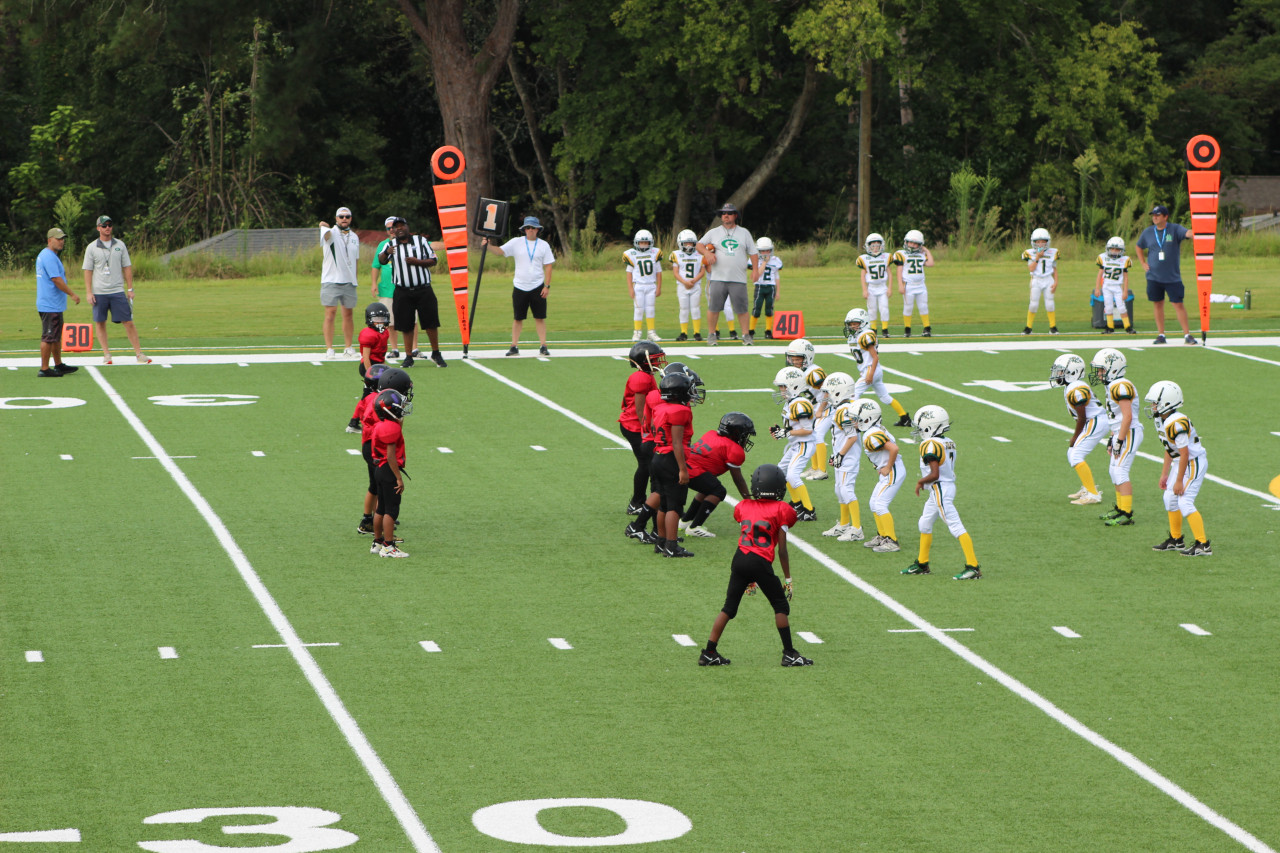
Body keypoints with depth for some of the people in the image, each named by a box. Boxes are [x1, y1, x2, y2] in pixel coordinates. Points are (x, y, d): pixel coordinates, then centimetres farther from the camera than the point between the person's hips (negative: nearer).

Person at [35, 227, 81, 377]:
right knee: (49, 337, -7)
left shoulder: (43, 255, 17)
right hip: (51, 306, -11)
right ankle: (44, 369, -6)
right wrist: (72, 294, -15)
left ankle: (58, 365, 26)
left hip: (54, 305, 11)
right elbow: (57, 280, -21)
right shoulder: (49, 257, -17)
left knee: (56, 336, 18)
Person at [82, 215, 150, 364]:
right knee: (100, 323, 2)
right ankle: (106, 354, 11)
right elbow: (87, 271, 2)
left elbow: (127, 267, 11)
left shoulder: (120, 245, 8)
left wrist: (130, 289, 5)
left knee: (128, 322, -3)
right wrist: (88, 292, -5)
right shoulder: (92, 248, 3)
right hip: (99, 293, -1)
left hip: (118, 291, 1)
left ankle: (139, 353, -2)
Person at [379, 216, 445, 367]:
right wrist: (386, 253, -33)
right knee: (406, 325, 2)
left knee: (431, 323, 0)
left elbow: (433, 261, 3)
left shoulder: (421, 240, 5)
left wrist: (417, 262, -14)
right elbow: (381, 260, -10)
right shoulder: (390, 244, 7)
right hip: (402, 291, 1)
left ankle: (436, 354, 15)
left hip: (423, 290, -1)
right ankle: (409, 356, 11)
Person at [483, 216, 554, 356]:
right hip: (519, 287, 0)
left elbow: (548, 266, 3)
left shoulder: (544, 245, 3)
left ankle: (543, 346, 5)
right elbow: (500, 250, -8)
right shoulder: (516, 242, 2)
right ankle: (514, 347, 9)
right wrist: (488, 246, -27)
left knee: (540, 317, 0)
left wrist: (547, 286, -4)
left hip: (537, 287, 0)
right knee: (518, 318, 4)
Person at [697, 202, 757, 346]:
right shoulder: (713, 233, 11)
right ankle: (711, 334, 11)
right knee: (713, 308, -1)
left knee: (741, 309, -1)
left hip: (738, 280, 0)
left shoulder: (744, 233, 12)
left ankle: (745, 335, 7)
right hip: (718, 278, 0)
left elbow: (753, 253, 13)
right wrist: (707, 253, -9)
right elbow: (699, 245, 12)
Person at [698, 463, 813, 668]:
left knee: (729, 608, 12)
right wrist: (788, 579, 10)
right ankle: (789, 654, 11)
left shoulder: (744, 507, 14)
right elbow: (782, 551, 2)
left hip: (739, 559, 4)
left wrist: (748, 578, 26)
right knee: (781, 606, 10)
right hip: (760, 563, -4)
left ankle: (709, 653, 11)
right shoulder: (781, 510, 3)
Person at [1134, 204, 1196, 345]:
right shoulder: (1148, 232, 6)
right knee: (1157, 304, 7)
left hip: (1172, 276, -3)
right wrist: (1143, 263, 11)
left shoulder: (1174, 229, -4)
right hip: (1154, 276, 3)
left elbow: (1187, 233, -24)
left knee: (1178, 304, -4)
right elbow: (1138, 247, 23)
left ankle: (1187, 335, 2)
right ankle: (1161, 335, 16)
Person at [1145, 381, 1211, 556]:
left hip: (1195, 462, -10)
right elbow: (1169, 450, 16)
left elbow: (1184, 453, -24)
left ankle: (1203, 545, -11)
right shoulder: (1162, 421, 5)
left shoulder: (1176, 423, -26)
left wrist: (1179, 481, -20)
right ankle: (1175, 540, 28)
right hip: (1183, 463, 10)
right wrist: (1164, 474, 19)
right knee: (1170, 499, 14)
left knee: (1185, 502, -14)